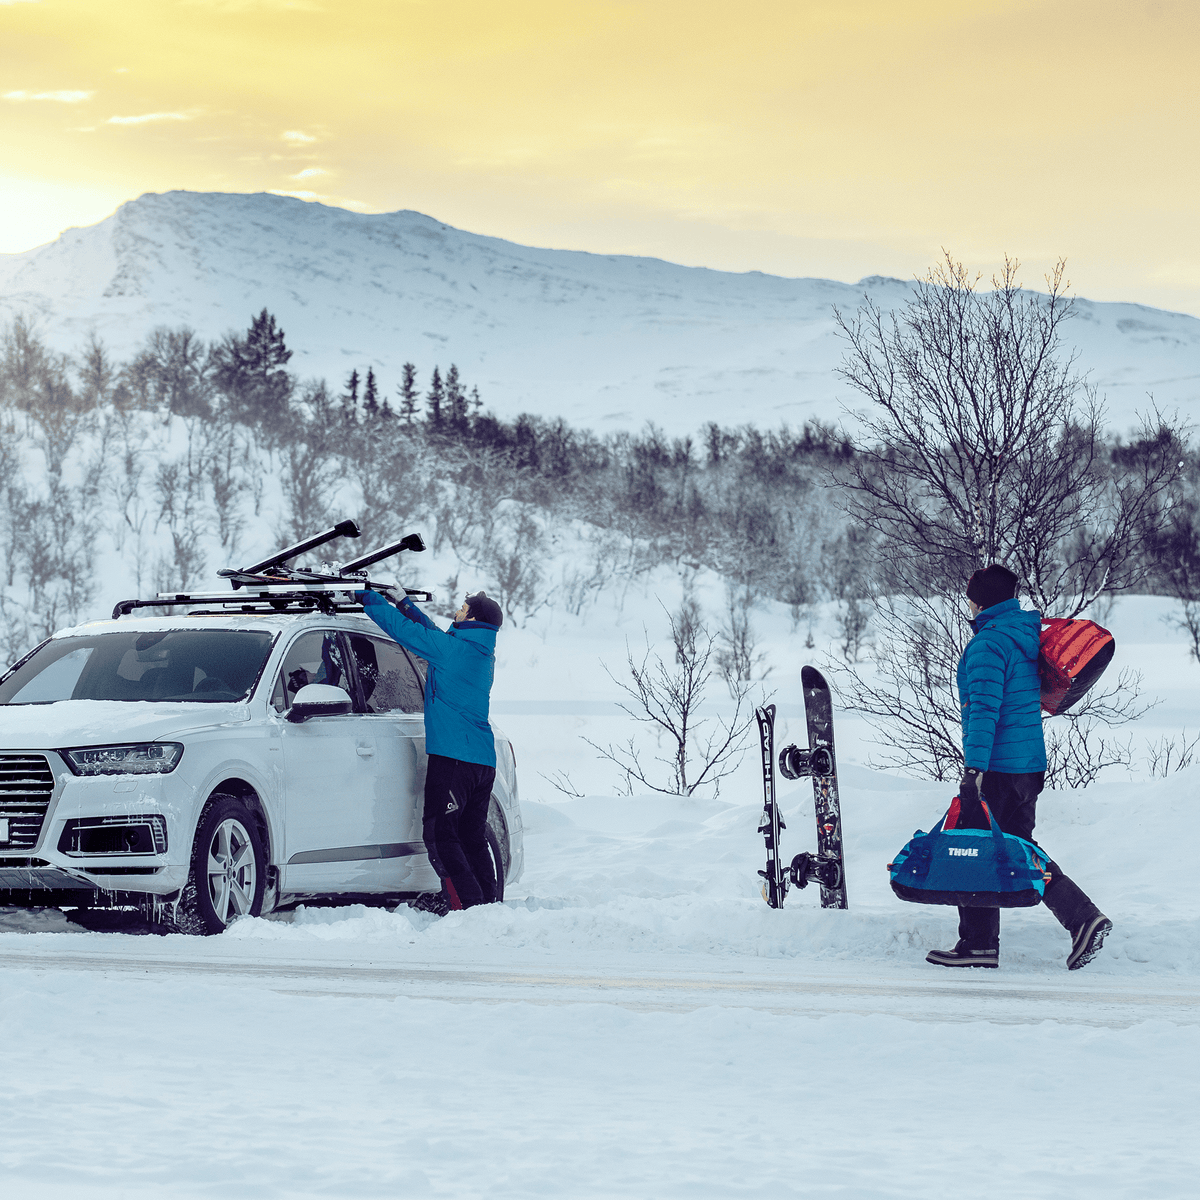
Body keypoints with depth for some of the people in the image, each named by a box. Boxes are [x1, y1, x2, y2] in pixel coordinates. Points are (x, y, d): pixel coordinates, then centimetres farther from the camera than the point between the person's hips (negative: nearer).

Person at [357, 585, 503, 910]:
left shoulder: (454, 648, -10)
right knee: (473, 838, 13)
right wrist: (404, 603, 34)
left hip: (453, 757, -9)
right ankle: (487, 906, 11)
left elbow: (405, 630, -6)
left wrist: (370, 600, 7)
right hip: (484, 760, 9)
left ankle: (468, 906, -17)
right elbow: (433, 635, 31)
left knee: (439, 833, -8)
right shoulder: (482, 654, 16)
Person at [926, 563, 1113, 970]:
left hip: (996, 768, -9)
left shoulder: (988, 643, -15)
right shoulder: (1028, 634, 13)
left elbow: (984, 707, -22)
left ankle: (978, 944, 4)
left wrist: (976, 765, -24)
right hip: (1030, 764, 9)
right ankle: (1083, 917, 4)